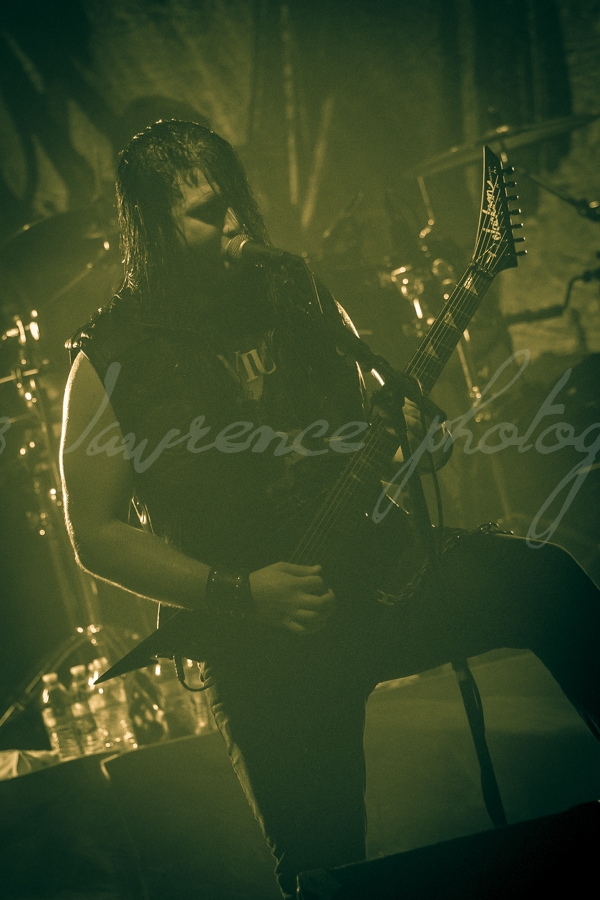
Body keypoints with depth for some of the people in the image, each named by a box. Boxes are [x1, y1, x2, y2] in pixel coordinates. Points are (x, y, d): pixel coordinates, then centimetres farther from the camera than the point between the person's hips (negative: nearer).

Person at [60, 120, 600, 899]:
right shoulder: (109, 361, -6)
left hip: (378, 570, 3)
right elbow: (97, 535, -4)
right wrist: (237, 595, -13)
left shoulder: (301, 298, 6)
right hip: (266, 652, -3)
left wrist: (406, 431, -7)